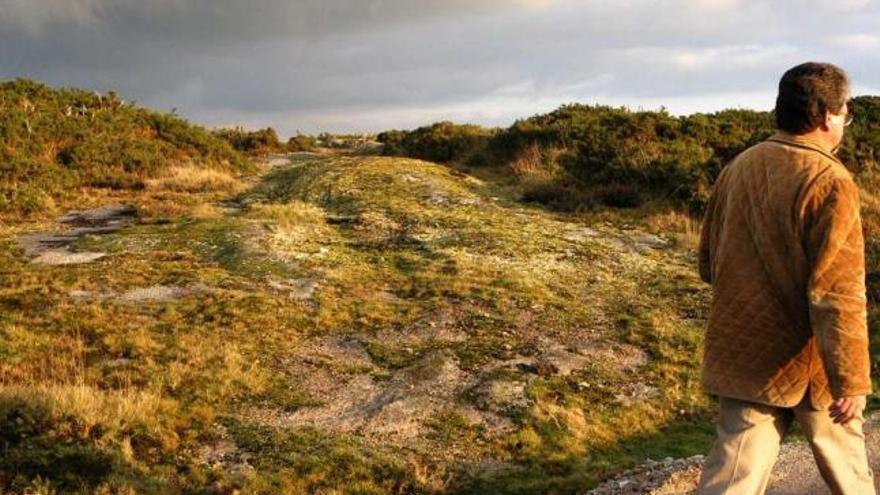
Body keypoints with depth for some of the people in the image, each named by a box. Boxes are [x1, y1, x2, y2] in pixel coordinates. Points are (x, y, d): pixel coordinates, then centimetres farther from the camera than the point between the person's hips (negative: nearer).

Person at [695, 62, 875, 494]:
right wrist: (852, 379, -17)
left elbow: (709, 262, 12)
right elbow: (837, 294, -23)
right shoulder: (829, 182, -19)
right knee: (842, 449, 21)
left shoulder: (738, 168, 2)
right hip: (805, 361, -5)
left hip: (741, 355, 5)